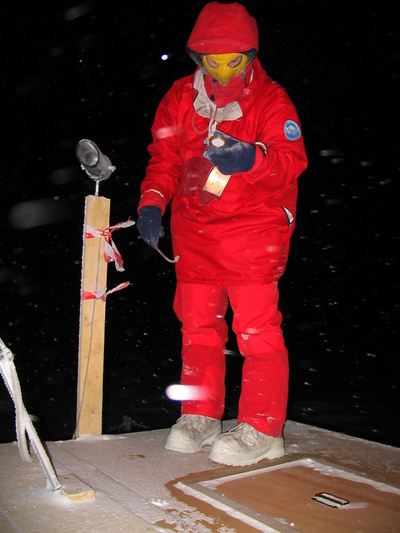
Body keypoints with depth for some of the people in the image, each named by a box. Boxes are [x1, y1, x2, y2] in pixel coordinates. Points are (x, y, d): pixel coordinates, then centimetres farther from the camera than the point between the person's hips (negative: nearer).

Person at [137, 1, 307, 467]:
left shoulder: (271, 100, -3)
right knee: (198, 321, 8)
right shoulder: (180, 97, 9)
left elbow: (292, 160, -15)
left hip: (253, 225, -4)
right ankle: (201, 414, 23)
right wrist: (152, 202, -5)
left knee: (256, 326, -8)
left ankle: (263, 429, 4)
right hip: (194, 227, 5)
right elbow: (163, 157, 12)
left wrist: (251, 159, -35)